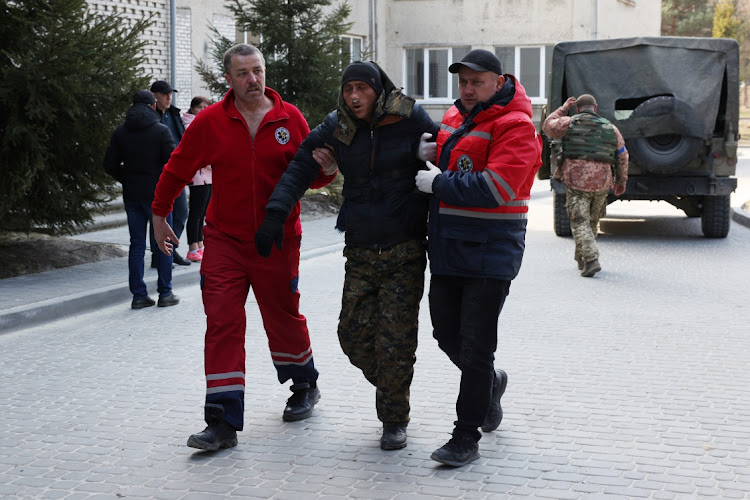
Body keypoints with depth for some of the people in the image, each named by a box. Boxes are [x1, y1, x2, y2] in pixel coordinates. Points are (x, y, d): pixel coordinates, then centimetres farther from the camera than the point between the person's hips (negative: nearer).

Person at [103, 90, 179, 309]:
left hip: (132, 195, 4)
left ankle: (139, 295, 7)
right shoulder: (161, 131, -8)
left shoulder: (120, 132, 5)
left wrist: (127, 180, 16)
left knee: (137, 244, 8)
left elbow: (110, 164, 4)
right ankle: (165, 293, 6)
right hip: (157, 194, -4)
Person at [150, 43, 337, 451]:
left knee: (284, 318, 12)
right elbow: (178, 169, 9)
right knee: (222, 324, -7)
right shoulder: (210, 122, -3)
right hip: (225, 241, 0)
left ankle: (305, 386, 41)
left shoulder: (290, 118, -2)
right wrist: (159, 214, 14)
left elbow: (311, 173, 3)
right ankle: (223, 423, -4)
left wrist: (326, 169, -19)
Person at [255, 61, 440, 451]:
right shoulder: (335, 129, 3)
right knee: (354, 334, 1)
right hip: (360, 252, 3)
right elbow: (299, 169, 4)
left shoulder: (410, 119, -4)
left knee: (396, 339, -4)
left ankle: (394, 419, 13)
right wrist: (275, 214, -9)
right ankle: (389, 389, 30)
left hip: (405, 252, -3)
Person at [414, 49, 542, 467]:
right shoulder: (454, 119, 12)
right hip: (447, 250, 8)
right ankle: (490, 384, 42)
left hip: (490, 255, -8)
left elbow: (495, 188, -24)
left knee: (475, 348, -3)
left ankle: (467, 438, 5)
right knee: (446, 334, 15)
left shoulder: (515, 127, -12)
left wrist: (438, 183, -16)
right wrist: (429, 155, 9)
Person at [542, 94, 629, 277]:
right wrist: (621, 181, 27)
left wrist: (563, 109, 28)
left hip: (576, 180, -3)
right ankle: (581, 258, 31)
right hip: (601, 183, 4)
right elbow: (622, 157, 16)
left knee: (580, 222, -4)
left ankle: (591, 260, -19)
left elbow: (548, 126, 18)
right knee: (592, 221, 19)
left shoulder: (569, 123, 0)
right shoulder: (611, 129, 11)